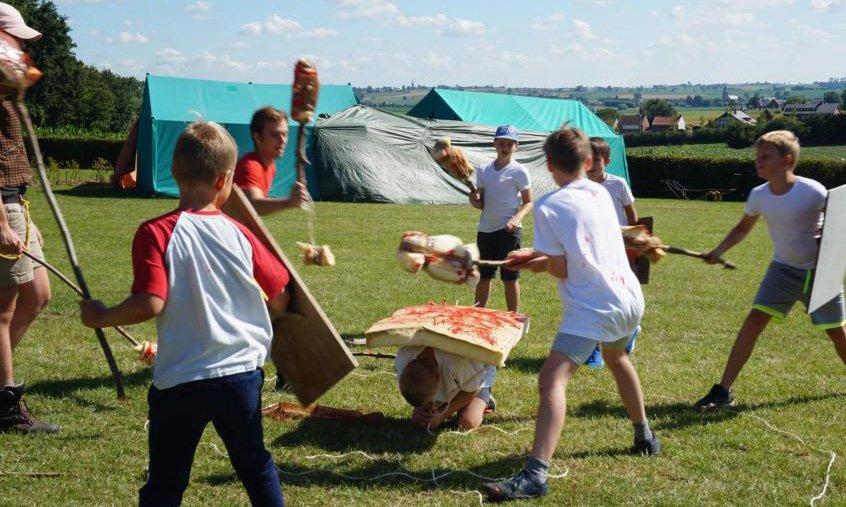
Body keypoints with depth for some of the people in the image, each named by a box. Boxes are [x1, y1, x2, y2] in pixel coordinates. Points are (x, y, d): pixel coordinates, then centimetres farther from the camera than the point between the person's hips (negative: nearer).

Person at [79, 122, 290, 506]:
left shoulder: (156, 233, -12)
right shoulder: (239, 234, -1)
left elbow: (150, 303, -22)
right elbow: (280, 298, 5)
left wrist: (102, 317, -5)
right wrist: (264, 317, 27)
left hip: (181, 380, -3)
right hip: (243, 373, 3)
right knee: (254, 465, 22)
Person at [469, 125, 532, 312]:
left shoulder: (519, 171, -5)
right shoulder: (483, 170, 8)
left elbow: (528, 203, -3)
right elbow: (482, 203, 11)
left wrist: (517, 218, -21)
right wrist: (475, 201, -12)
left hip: (508, 230, -5)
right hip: (485, 229, 5)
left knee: (510, 277, 2)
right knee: (483, 276, 13)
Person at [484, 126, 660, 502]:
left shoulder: (548, 207, -9)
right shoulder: (600, 193, 11)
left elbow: (559, 269, -7)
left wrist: (537, 264, 13)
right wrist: (537, 254, 22)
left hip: (593, 309, -8)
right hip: (630, 298, 8)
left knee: (552, 380, -17)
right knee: (617, 358, 36)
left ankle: (535, 475, -30)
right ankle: (645, 436, 51)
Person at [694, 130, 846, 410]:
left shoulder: (812, 191, -20)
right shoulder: (758, 195, -6)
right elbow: (743, 227, 13)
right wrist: (717, 252, 3)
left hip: (820, 271, -3)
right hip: (783, 269, 3)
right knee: (753, 321, -12)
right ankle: (723, 391, -11)